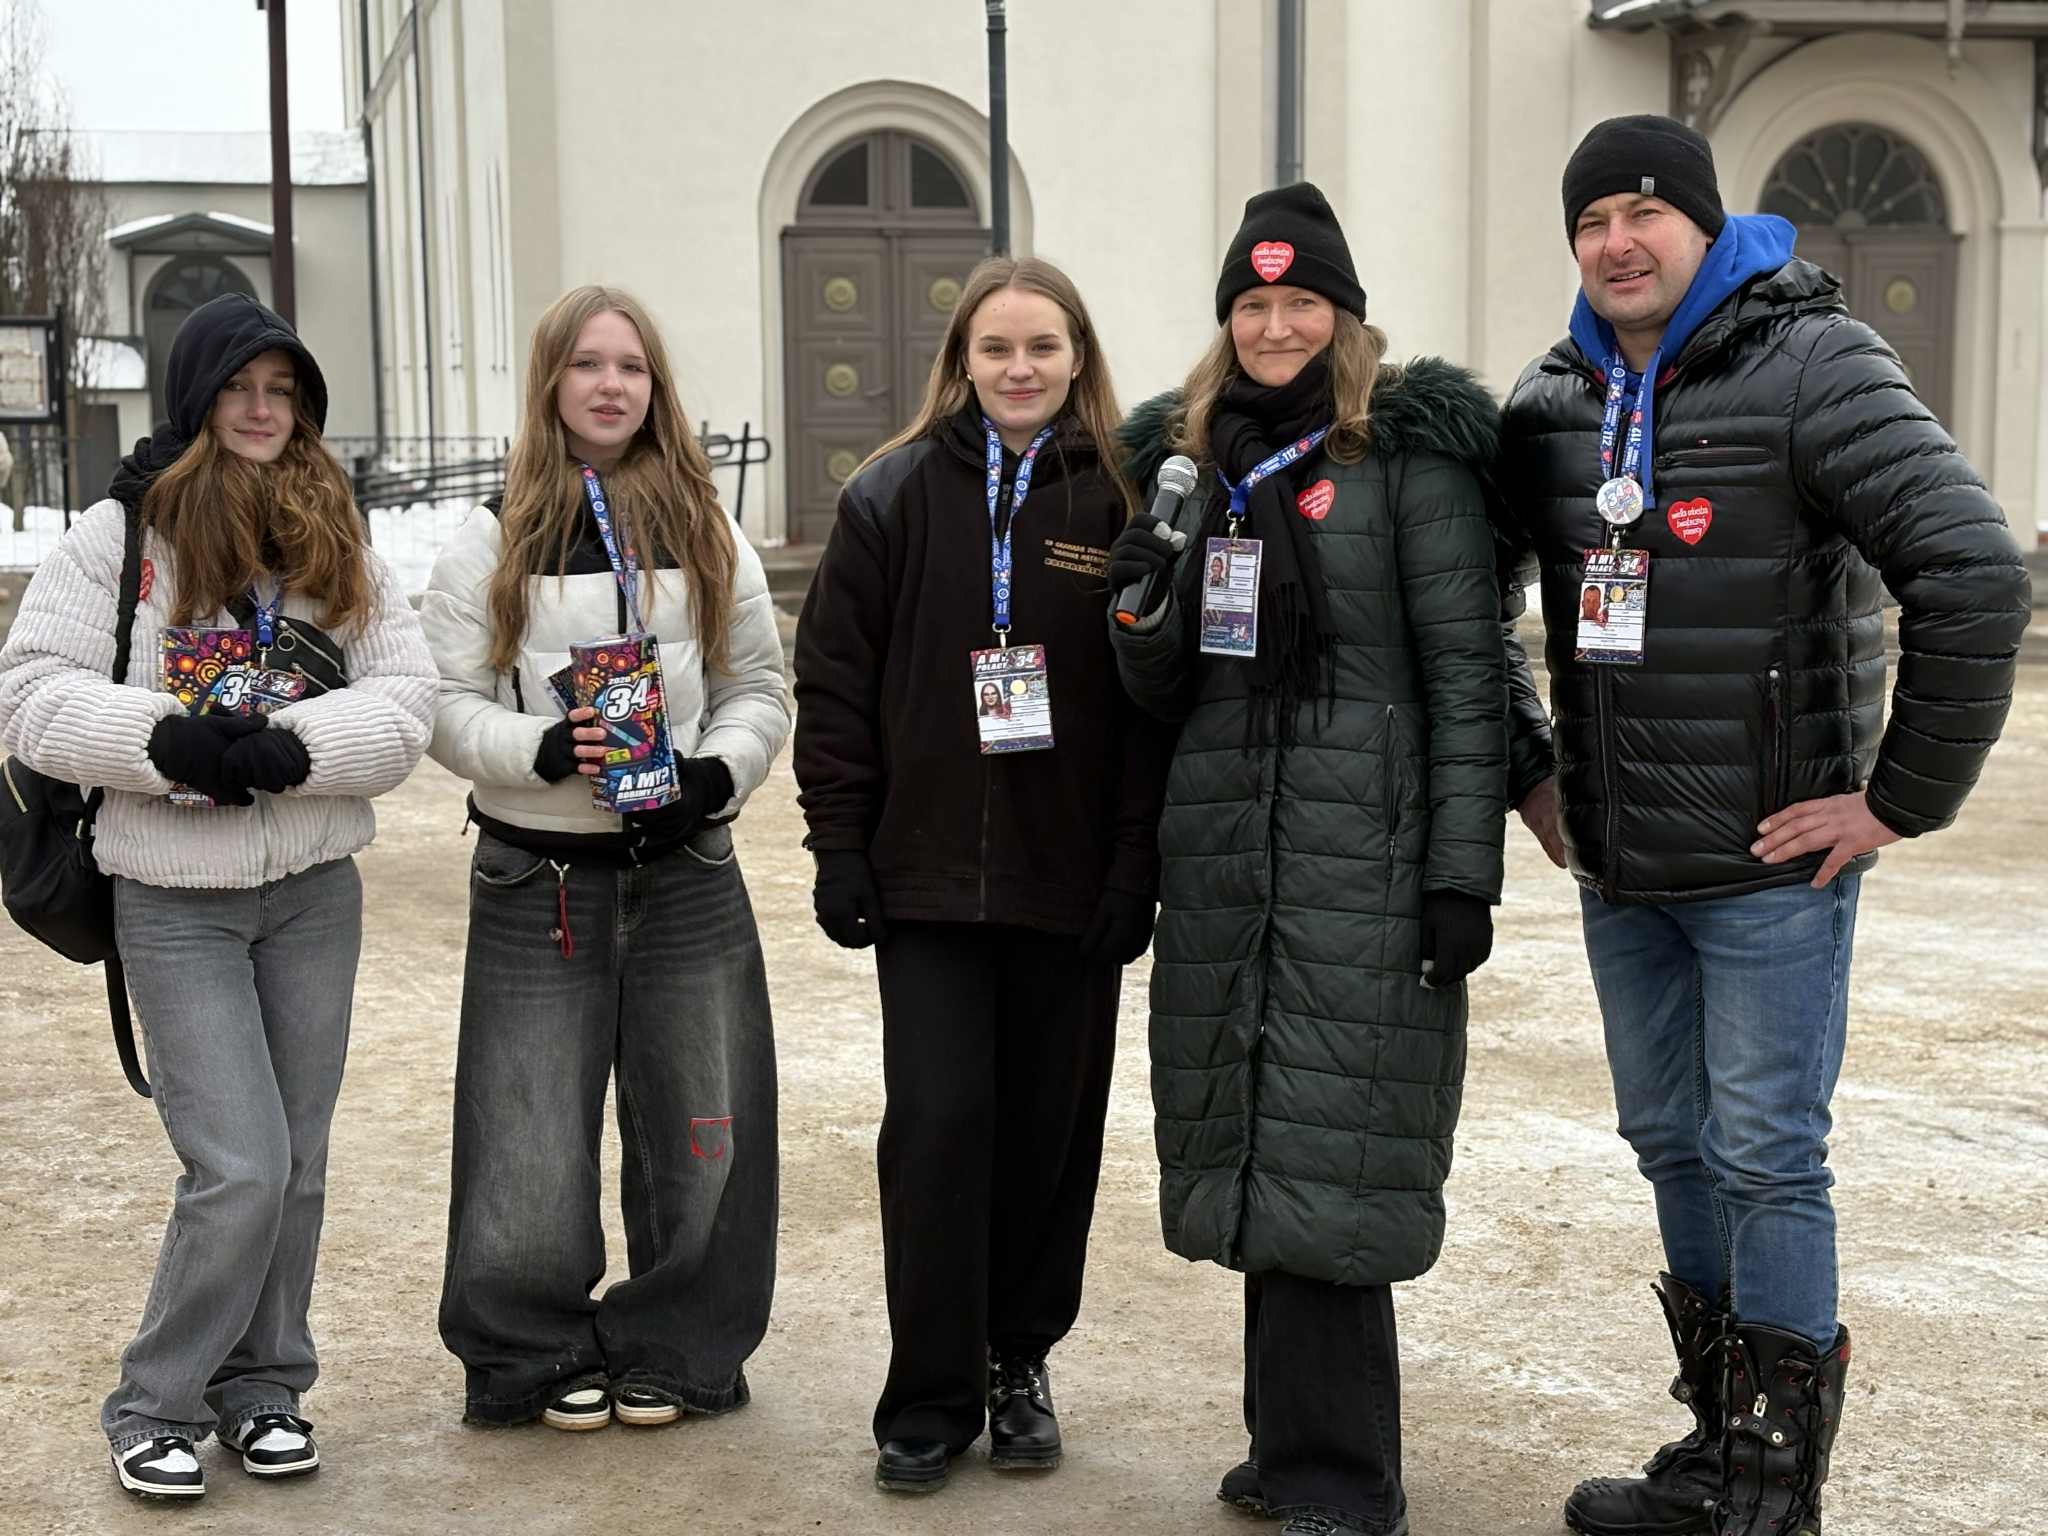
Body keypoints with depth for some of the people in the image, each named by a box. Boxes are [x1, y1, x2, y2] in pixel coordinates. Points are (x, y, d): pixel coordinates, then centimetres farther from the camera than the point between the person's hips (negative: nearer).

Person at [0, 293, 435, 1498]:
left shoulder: (339, 538, 7)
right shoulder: (120, 532, -3)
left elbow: (410, 697, -2)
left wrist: (295, 747, -19)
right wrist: (166, 739, -23)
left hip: (316, 893, 4)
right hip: (176, 898, -4)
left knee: (298, 1165, 10)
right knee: (242, 1170, -9)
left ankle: (264, 1386, 28)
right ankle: (159, 1403, 11)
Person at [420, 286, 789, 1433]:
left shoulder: (709, 539, 9)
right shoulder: (491, 543, 2)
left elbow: (759, 690, 11)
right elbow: (447, 705, -2)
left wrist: (715, 773, -9)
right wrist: (545, 749, -20)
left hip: (687, 870, 2)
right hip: (536, 879, -2)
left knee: (697, 1126, 6)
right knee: (534, 1137, 1)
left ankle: (668, 1349, 23)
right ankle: (541, 1350, 22)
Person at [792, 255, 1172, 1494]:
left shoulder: (1121, 501, 0)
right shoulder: (895, 495, 2)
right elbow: (837, 680, 2)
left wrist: (1138, 866, -7)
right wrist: (841, 846, -3)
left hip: (1071, 880, 0)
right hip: (929, 874, 0)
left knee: (1051, 1127, 9)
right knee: (938, 1121, -3)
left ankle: (1021, 1363, 26)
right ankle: (932, 1394, 9)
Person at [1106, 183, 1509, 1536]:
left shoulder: (1407, 453, -3)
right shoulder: (1198, 459, 15)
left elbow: (1466, 673, -7)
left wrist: (1464, 874, -13)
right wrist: (1144, 605, -6)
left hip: (1363, 857, -6)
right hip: (1223, 852, 6)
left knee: (1326, 1160, -6)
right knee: (1255, 1157, 9)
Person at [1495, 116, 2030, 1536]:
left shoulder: (1815, 367, -11)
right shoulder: (1555, 402, 8)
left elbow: (1977, 580, -18)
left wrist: (1902, 798, -16)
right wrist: (1527, 771, 13)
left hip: (1772, 866, -6)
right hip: (1617, 873, 7)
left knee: (1767, 1156, 0)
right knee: (1672, 1144, 15)